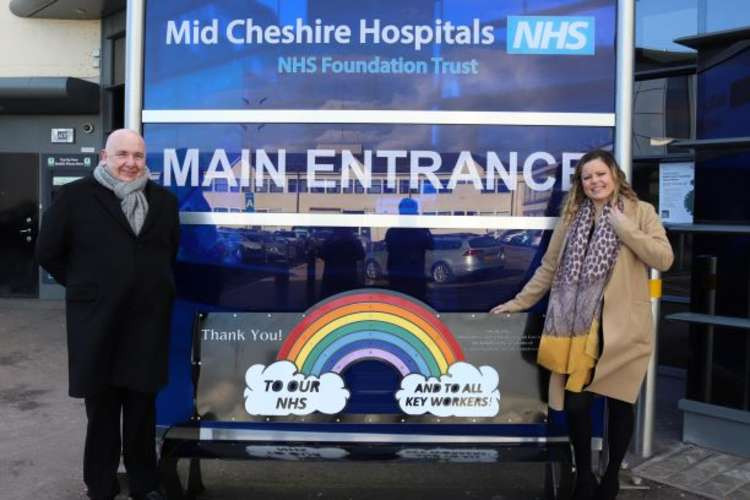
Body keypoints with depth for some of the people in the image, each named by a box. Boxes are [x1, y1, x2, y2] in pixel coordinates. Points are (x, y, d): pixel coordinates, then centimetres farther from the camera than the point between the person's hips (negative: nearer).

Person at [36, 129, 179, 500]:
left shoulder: (164, 200, 7)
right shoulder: (75, 196, -3)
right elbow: (48, 252, 1)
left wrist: (152, 285, 10)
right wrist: (85, 285, 4)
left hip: (149, 320, 3)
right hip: (97, 320, -2)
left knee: (142, 406, 12)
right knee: (101, 408, 9)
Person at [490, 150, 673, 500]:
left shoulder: (640, 212, 3)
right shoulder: (572, 217, 10)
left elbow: (664, 259, -9)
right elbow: (548, 269, 12)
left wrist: (622, 227, -13)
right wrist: (518, 302, 10)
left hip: (622, 327, -2)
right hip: (579, 325, 2)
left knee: (619, 403, 8)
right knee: (575, 403, 0)